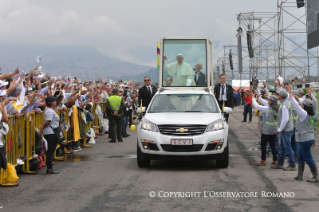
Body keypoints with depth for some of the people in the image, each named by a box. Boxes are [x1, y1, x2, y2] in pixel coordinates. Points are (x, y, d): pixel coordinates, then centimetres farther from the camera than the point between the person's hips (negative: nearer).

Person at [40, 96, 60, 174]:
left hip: (51, 133, 10)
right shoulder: (50, 111, -17)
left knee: (50, 151, 13)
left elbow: (46, 122, 17)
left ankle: (49, 168, 17)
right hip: (50, 133, -10)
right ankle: (49, 169, -3)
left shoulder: (50, 110, 17)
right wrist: (42, 129, -10)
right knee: (50, 151, -6)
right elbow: (47, 122, -23)